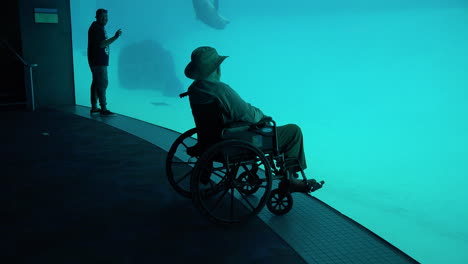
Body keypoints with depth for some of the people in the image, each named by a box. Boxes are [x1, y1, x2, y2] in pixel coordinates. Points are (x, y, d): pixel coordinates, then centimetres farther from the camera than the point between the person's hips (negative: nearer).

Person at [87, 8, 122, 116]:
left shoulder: (100, 27, 18)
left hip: (100, 61, 10)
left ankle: (94, 107, 17)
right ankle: (103, 109, -9)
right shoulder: (96, 28, -13)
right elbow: (101, 44, -23)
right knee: (102, 83, -10)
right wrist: (115, 37, -26)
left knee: (96, 83, 11)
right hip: (98, 62, -10)